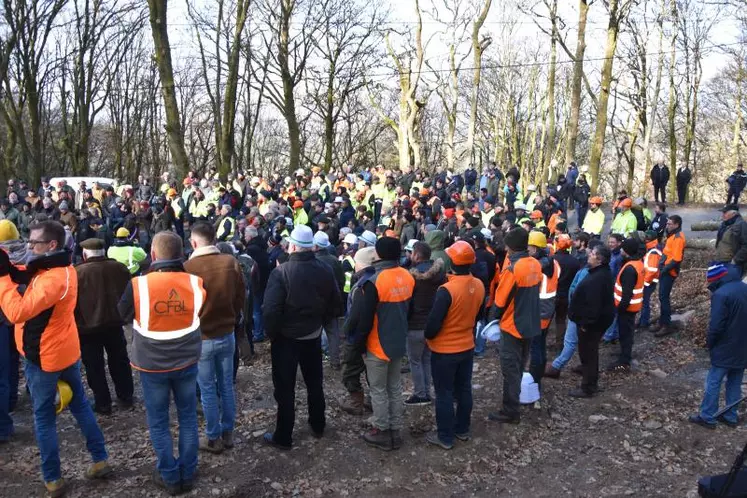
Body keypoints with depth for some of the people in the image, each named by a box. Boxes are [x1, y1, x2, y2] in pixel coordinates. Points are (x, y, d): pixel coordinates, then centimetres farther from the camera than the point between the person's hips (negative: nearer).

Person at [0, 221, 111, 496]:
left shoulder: (52, 279, -27)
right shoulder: (62, 267, 3)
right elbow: (26, 277, 6)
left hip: (44, 356, -9)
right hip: (67, 350, 9)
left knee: (44, 416, 7)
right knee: (80, 404, 18)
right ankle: (100, 460, 26)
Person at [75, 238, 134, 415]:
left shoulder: (78, 272, -13)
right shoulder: (120, 268, -1)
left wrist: (75, 324, 6)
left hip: (88, 327, -4)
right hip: (115, 323, 4)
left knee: (94, 367, 8)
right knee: (119, 362, 17)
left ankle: (103, 404, 14)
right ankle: (126, 398, 26)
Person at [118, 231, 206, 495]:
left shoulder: (139, 285, -19)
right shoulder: (195, 283, -13)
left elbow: (123, 314, 2)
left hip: (152, 365, -2)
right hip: (187, 362, 2)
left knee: (158, 423, 15)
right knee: (188, 418, 16)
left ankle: (170, 477, 24)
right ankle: (188, 474, 27)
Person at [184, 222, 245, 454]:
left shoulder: (188, 267, -19)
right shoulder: (231, 262, -7)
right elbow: (241, 297, 3)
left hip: (201, 338, -4)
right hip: (227, 334, 4)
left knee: (208, 390, 9)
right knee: (226, 386, 16)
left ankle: (214, 438, 22)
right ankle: (228, 433, 28)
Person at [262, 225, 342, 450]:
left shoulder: (281, 272, -20)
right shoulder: (325, 270, -4)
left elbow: (270, 309, -23)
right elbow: (336, 305, 3)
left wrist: (272, 333, -8)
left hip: (286, 337, -5)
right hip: (314, 336, 5)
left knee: (285, 388, 6)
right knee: (314, 382, 21)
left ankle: (283, 437, 15)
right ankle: (318, 426, 35)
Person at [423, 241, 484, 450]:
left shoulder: (447, 290, -28)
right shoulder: (479, 286, -7)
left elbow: (433, 324, -22)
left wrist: (427, 336, -1)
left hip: (445, 350, -6)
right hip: (467, 346, 6)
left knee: (444, 394, 8)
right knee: (464, 389, 19)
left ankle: (445, 437, 20)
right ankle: (462, 429, 35)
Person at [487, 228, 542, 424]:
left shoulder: (512, 268, -23)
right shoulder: (536, 265, -1)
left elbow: (500, 300, -17)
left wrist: (492, 318, -1)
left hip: (512, 326, -7)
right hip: (530, 324, 7)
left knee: (510, 370, 2)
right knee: (519, 367, 21)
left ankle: (510, 412, 9)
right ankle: (515, 401, 35)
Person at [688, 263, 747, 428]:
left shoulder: (721, 294, -23)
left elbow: (716, 325, -23)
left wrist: (709, 343, -5)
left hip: (725, 348, -8)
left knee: (713, 382, 4)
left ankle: (707, 417, 13)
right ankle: (731, 416, 28)